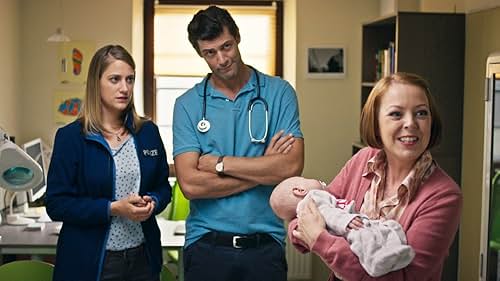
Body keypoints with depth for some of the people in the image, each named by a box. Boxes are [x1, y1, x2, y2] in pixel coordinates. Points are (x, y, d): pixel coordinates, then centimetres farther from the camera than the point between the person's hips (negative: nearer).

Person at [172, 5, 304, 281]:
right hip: (206, 245, 0)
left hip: (265, 244, 0)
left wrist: (219, 163, -10)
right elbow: (190, 184, -11)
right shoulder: (187, 104, -1)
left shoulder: (279, 92, -1)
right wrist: (263, 168, -10)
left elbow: (292, 166, -13)